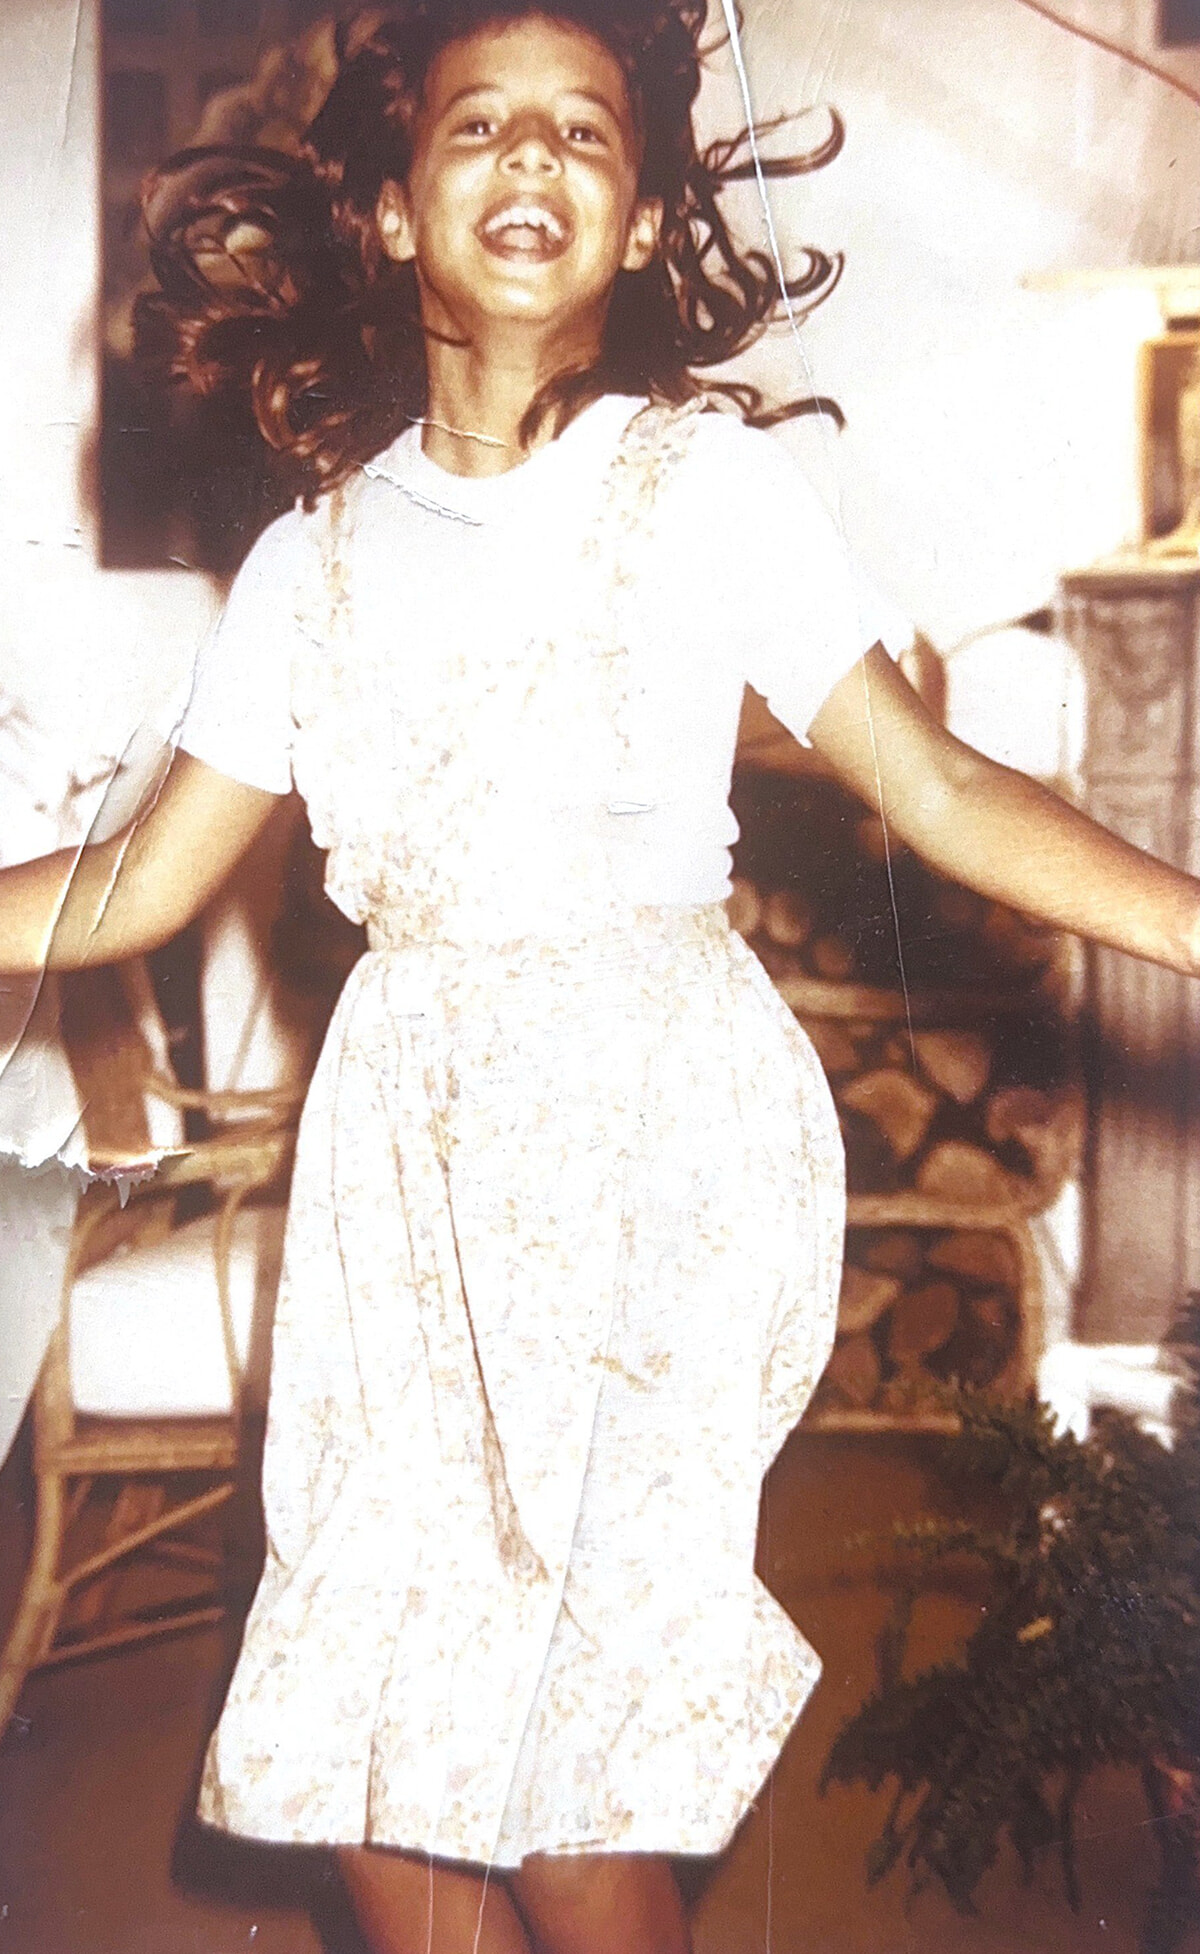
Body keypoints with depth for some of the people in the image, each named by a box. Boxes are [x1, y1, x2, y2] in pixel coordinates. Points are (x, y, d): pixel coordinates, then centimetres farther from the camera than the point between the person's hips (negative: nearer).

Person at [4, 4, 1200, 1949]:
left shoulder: (714, 486, -1)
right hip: (412, 1145, 4)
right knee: (371, 1767, 7)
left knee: (566, 1778, -3)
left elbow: (941, 791, -4)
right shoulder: (318, 552, 7)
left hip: (663, 1133, -3)